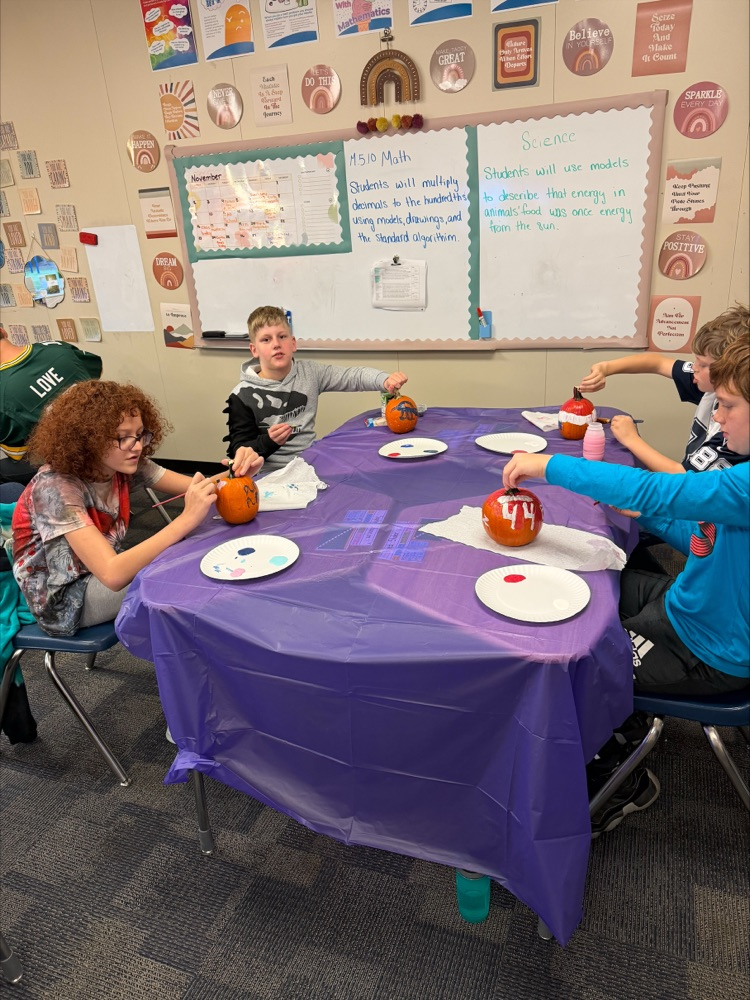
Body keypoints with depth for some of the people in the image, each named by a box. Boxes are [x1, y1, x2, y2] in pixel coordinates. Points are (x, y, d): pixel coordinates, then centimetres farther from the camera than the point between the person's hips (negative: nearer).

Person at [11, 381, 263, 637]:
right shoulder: (56, 488, -31)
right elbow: (112, 574, -41)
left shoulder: (125, 465, -12)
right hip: (63, 597, -6)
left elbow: (197, 489, -11)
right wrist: (187, 519, -47)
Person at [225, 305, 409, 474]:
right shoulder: (243, 396, -6)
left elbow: (352, 376, -5)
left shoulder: (309, 372, 4)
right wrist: (268, 441, -23)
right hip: (274, 473, -3)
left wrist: (386, 380, -23)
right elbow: (239, 449, -5)